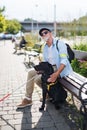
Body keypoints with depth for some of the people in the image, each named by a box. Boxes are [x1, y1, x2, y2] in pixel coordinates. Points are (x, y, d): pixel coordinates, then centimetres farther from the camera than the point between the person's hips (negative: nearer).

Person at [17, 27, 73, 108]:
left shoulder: (60, 44, -13)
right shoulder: (45, 48, 12)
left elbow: (64, 61, -22)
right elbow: (45, 62, 15)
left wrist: (56, 74, -34)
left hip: (60, 69, -8)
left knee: (38, 79, -22)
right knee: (31, 72, -1)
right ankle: (28, 98, 2)